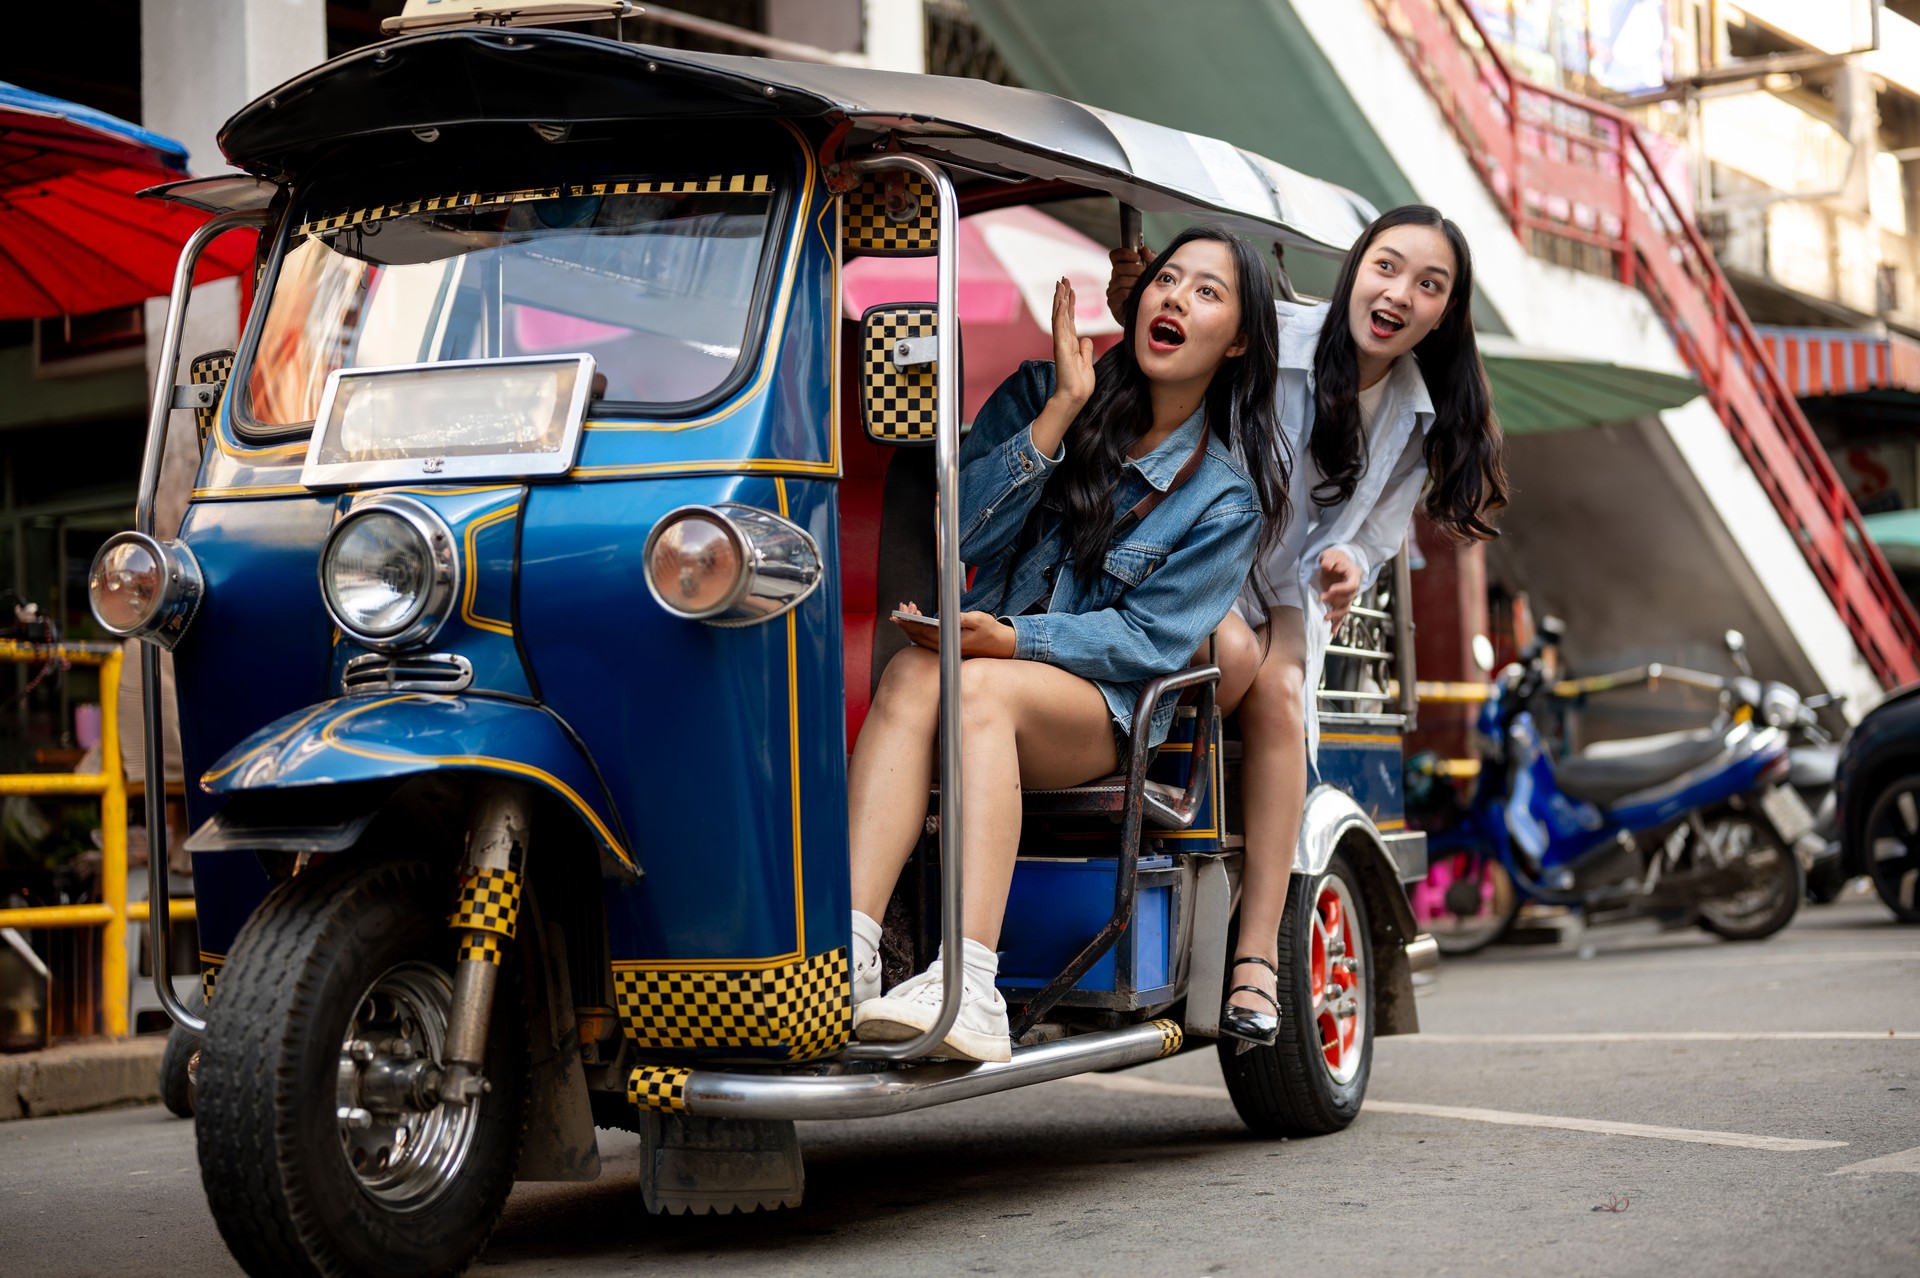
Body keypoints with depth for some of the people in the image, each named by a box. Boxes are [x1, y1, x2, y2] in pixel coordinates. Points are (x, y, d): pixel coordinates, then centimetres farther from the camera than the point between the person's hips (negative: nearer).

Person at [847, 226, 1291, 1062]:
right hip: (989, 646, 2)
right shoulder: (1038, 394, 9)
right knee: (911, 675, -34)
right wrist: (1061, 412, -11)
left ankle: (971, 988, -50)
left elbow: (1149, 639, -6)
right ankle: (845, 958, -50)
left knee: (981, 690, -35)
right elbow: (959, 531, -4)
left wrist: (1012, 640, -21)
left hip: (1103, 708, -2)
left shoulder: (1230, 496, 2)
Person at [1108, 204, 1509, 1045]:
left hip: (1290, 592, 3)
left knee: (1281, 691, -27)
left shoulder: (1424, 415, 1)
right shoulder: (1266, 338, -16)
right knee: (1234, 652, -36)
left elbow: (1374, 533, 11)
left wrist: (1347, 560, -14)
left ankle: (1257, 955, -28)